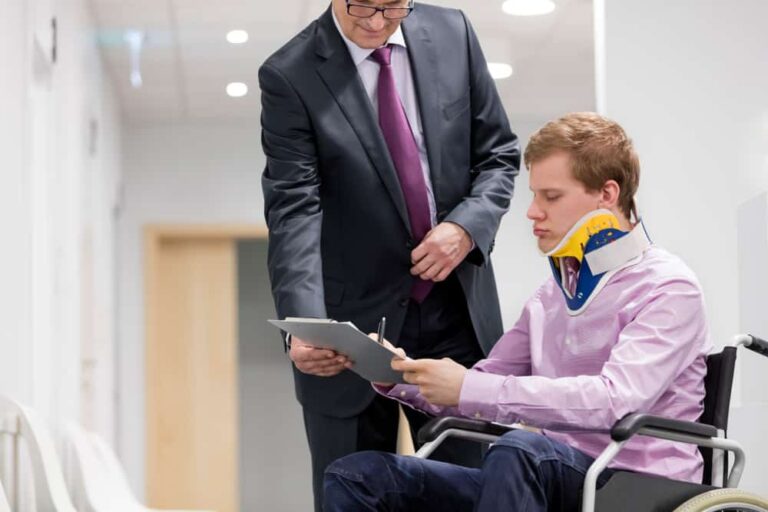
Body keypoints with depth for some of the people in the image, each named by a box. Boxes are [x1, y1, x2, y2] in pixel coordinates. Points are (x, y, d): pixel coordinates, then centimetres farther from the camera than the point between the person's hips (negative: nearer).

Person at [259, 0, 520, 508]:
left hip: (459, 309, 3)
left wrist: (467, 226, -11)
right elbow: (293, 213, -16)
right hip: (355, 320, -3)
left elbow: (499, 153, 9)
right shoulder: (290, 77, -9)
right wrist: (305, 326, -30)